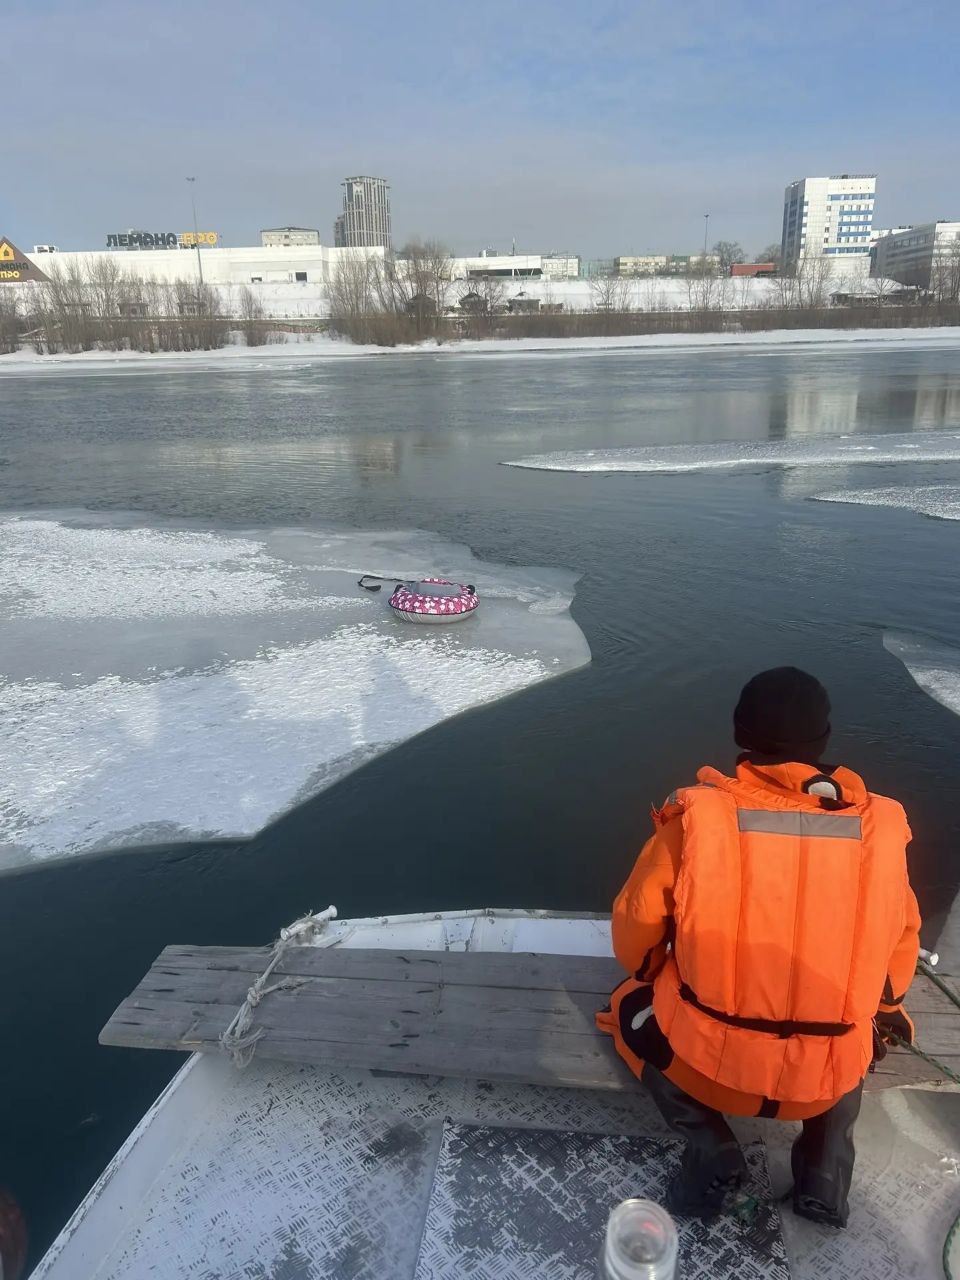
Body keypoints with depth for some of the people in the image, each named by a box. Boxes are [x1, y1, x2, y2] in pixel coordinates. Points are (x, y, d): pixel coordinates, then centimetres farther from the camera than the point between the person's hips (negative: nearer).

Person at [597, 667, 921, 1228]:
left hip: (708, 1061, -2)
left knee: (634, 1011, 28)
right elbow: (899, 945, 7)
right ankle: (826, 1171, 19)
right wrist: (878, 1011, 29)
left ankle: (712, 1151, 12)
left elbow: (635, 930, -3)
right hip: (827, 1076, 3)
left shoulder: (697, 816, -15)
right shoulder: (878, 827, -8)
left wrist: (655, 981, 21)